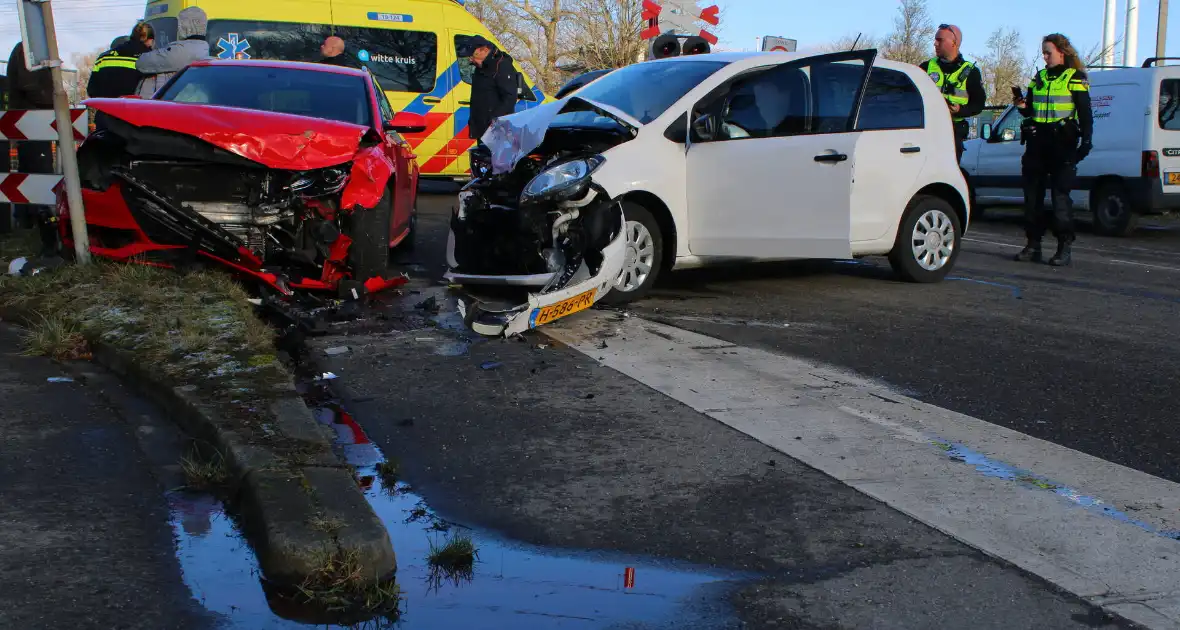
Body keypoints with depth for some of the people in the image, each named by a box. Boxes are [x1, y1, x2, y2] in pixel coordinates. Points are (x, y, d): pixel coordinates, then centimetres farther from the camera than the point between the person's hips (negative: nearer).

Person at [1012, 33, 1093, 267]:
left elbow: (1086, 115, -3)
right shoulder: (1038, 79, 15)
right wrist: (1023, 106, 1)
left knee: (1060, 196, -8)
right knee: (1033, 195, 6)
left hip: (1062, 145, -6)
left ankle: (1064, 248, -3)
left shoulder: (1075, 79, 0)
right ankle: (1033, 245, 12)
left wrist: (1086, 142, -12)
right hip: (1037, 144, 6)